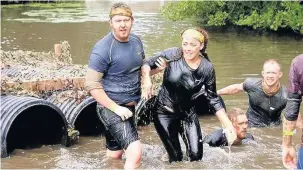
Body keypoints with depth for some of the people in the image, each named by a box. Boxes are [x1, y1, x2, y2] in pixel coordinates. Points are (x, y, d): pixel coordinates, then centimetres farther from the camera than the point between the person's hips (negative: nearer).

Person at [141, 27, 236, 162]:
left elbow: (213, 100, -4)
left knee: (196, 155, -5)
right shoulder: (173, 55, -16)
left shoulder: (207, 69, -10)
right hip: (164, 113, -2)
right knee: (175, 157, -2)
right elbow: (147, 64, -7)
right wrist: (147, 80, -28)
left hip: (188, 114, 2)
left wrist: (228, 126, -8)